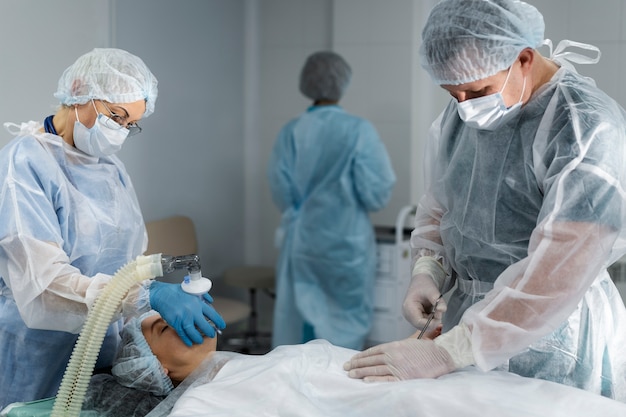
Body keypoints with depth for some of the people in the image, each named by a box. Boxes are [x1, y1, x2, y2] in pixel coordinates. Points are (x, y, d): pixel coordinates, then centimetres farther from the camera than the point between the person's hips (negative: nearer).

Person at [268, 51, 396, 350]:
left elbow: (281, 192, -3)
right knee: (348, 315, 12)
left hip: (302, 240, 3)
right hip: (346, 240, -3)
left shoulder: (290, 132, -4)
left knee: (303, 319, 11)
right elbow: (376, 192, -12)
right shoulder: (358, 130, -12)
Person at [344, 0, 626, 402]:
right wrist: (427, 271, -5)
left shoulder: (586, 128, -21)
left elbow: (557, 273, -29)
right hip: (474, 319, 6)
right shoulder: (462, 112, 2)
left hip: (552, 335, -6)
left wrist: (445, 353, -32)